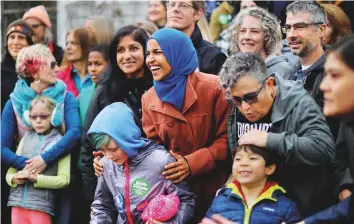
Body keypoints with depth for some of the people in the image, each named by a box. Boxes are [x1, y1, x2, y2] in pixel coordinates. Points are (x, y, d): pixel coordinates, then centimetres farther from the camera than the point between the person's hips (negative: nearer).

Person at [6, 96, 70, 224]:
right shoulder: (26, 139, 13)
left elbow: (64, 179, -6)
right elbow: (10, 172, 15)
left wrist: (35, 178, -16)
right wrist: (14, 179, -9)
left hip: (41, 206, -4)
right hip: (18, 204, 4)